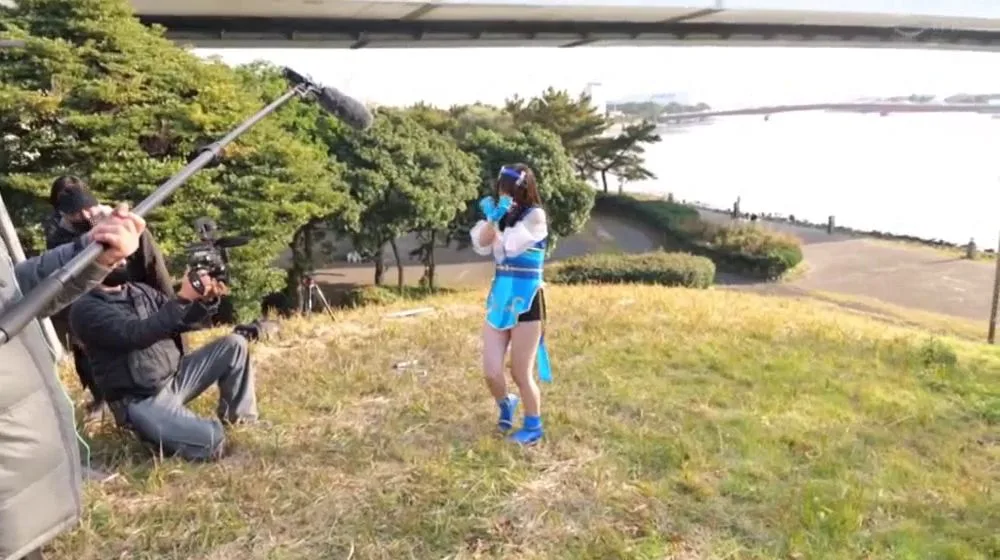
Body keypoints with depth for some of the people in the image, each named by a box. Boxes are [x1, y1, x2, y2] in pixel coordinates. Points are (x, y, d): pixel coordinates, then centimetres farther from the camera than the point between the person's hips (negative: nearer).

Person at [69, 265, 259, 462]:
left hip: (176, 376, 8)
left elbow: (182, 321, 11)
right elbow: (136, 335, -27)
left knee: (234, 344, -4)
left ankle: (239, 422, 7)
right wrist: (183, 298, -34)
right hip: (142, 400, -8)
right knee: (210, 442, -27)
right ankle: (153, 432, 4)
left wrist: (206, 300, -11)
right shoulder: (85, 309, -13)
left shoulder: (140, 290, 10)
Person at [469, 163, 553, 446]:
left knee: (520, 373, 2)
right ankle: (506, 404, 36)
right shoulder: (504, 216, 9)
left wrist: (496, 220, -11)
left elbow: (508, 249, -17)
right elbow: (481, 246, -2)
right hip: (499, 298, 5)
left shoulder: (535, 215, -8)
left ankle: (533, 426, 25)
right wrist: (491, 218, -15)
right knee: (491, 373, 3)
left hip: (526, 301, -5)